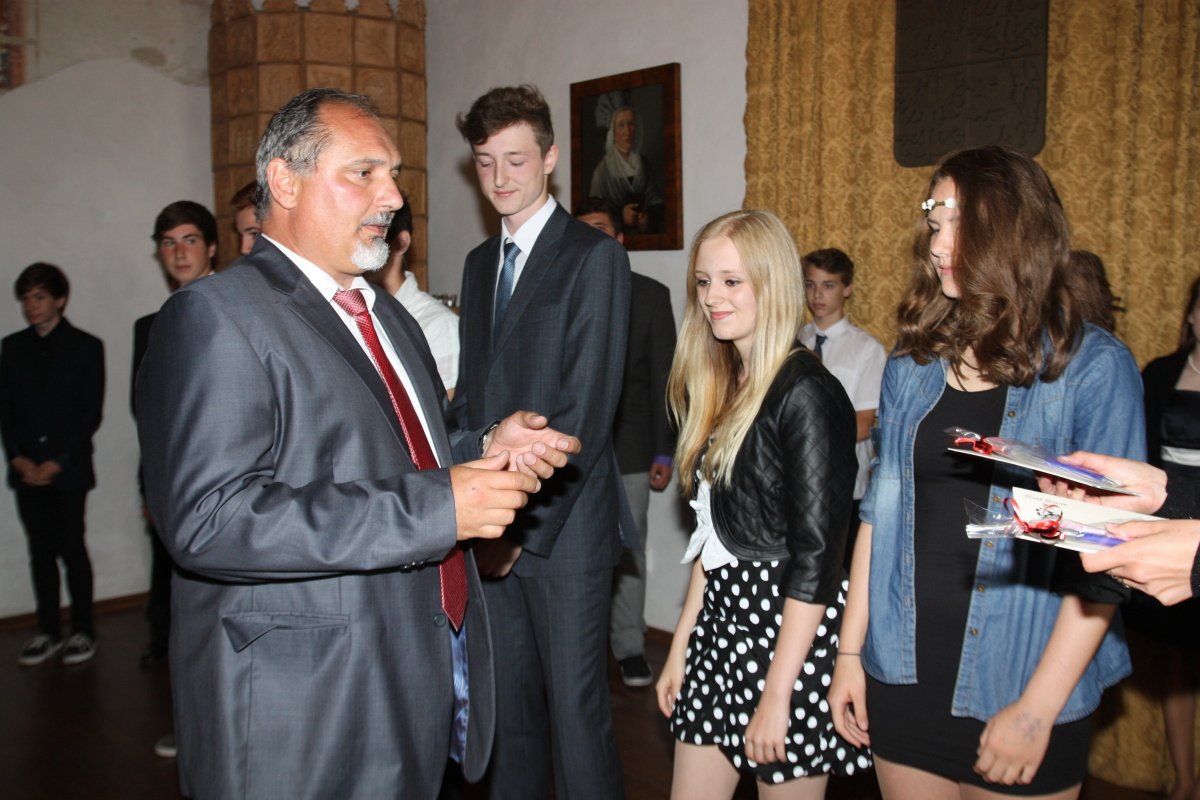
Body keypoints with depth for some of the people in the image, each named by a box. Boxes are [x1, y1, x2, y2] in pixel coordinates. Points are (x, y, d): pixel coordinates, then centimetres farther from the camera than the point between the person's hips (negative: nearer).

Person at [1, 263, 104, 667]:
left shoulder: (86, 347, -1)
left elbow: (90, 414, -5)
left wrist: (57, 462, -11)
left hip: (68, 469, -3)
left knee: (72, 549, 0)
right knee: (41, 551, 9)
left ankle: (83, 631, 11)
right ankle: (48, 632, 18)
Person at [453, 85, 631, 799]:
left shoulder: (594, 256, -7)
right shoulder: (480, 264, 16)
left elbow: (587, 408, -14)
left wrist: (525, 521, -15)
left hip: (564, 524, -6)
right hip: (495, 524, 6)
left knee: (575, 707, 1)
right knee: (507, 700, 14)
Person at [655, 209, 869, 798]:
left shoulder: (807, 393, -16)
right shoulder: (722, 386, 8)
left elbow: (816, 556, -18)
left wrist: (778, 694, -17)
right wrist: (680, 644, 12)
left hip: (792, 629, -7)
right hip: (722, 617, 8)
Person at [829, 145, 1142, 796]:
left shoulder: (1094, 367, -10)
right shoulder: (912, 362, 3)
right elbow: (878, 511, 5)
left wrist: (1038, 709, -14)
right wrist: (849, 652, 3)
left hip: (1019, 690, -3)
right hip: (901, 679, 4)